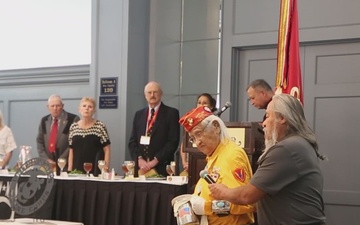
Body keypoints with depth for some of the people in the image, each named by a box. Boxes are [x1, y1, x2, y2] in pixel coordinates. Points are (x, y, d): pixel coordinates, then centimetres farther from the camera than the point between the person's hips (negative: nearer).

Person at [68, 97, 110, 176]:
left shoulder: (100, 126, -1)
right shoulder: (73, 127, 9)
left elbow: (107, 150, -1)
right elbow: (71, 151, 12)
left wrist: (106, 167, -10)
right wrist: (69, 170, 6)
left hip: (95, 170, -3)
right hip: (77, 170, 3)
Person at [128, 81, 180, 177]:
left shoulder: (171, 113, 0)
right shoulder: (139, 114, 15)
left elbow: (173, 141, -7)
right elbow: (132, 141, 12)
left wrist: (155, 161, -13)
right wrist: (139, 159, -5)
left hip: (161, 168, -4)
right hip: (140, 168, 4)